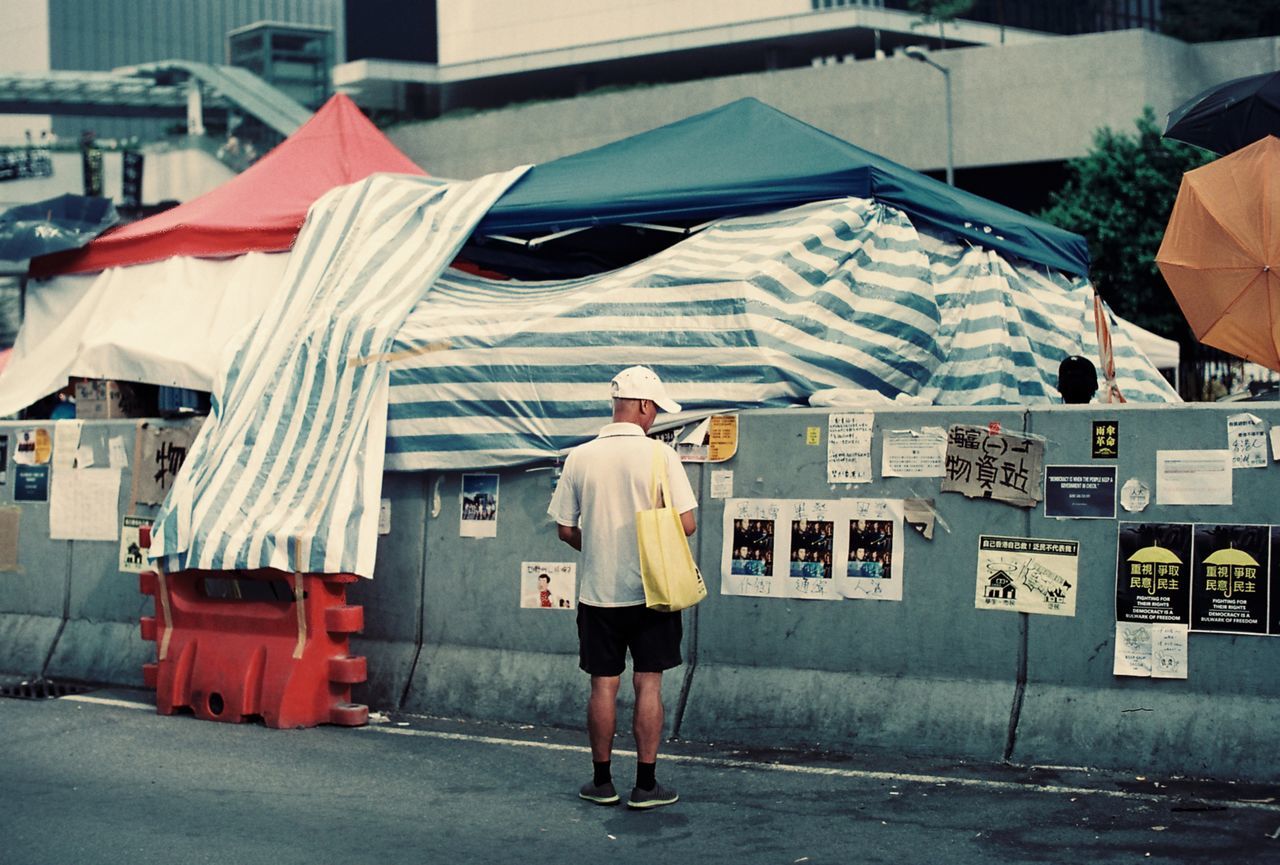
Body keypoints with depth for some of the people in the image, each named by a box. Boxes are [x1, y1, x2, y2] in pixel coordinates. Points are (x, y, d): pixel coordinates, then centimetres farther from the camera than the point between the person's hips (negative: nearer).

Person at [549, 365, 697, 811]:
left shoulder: (580, 458, -1)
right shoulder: (659, 455, -10)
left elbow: (565, 529, 3)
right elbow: (686, 523, -11)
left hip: (597, 591, 2)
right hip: (650, 590, -2)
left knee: (603, 685, 8)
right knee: (648, 683, 4)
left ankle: (602, 782, 15)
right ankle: (646, 785, 6)